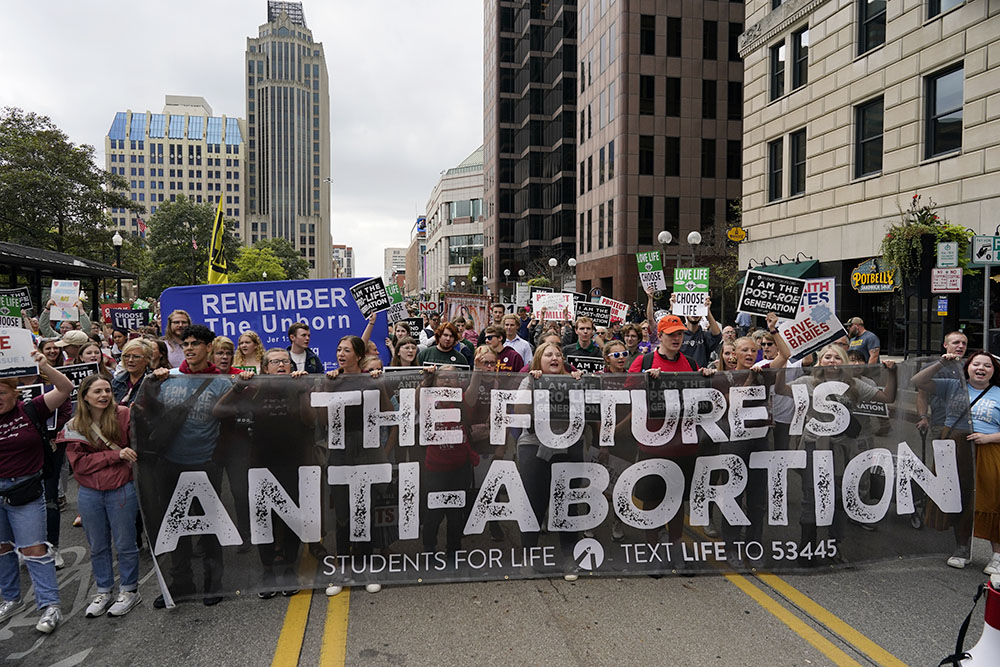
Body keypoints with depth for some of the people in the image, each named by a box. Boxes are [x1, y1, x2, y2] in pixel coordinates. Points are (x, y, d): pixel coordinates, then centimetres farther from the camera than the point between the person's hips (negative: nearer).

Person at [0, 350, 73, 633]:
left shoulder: (31, 411, -5)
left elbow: (65, 388, -13)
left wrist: (45, 367, -27)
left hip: (25, 491, -4)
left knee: (33, 548, -3)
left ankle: (50, 606, 0)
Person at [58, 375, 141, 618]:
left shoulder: (123, 415, -8)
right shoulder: (73, 428, -1)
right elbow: (79, 463, -9)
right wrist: (116, 454, -17)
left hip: (121, 490, -3)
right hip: (89, 494, 3)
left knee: (125, 544, 9)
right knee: (97, 547, 17)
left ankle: (129, 590, 27)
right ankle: (104, 592, 34)